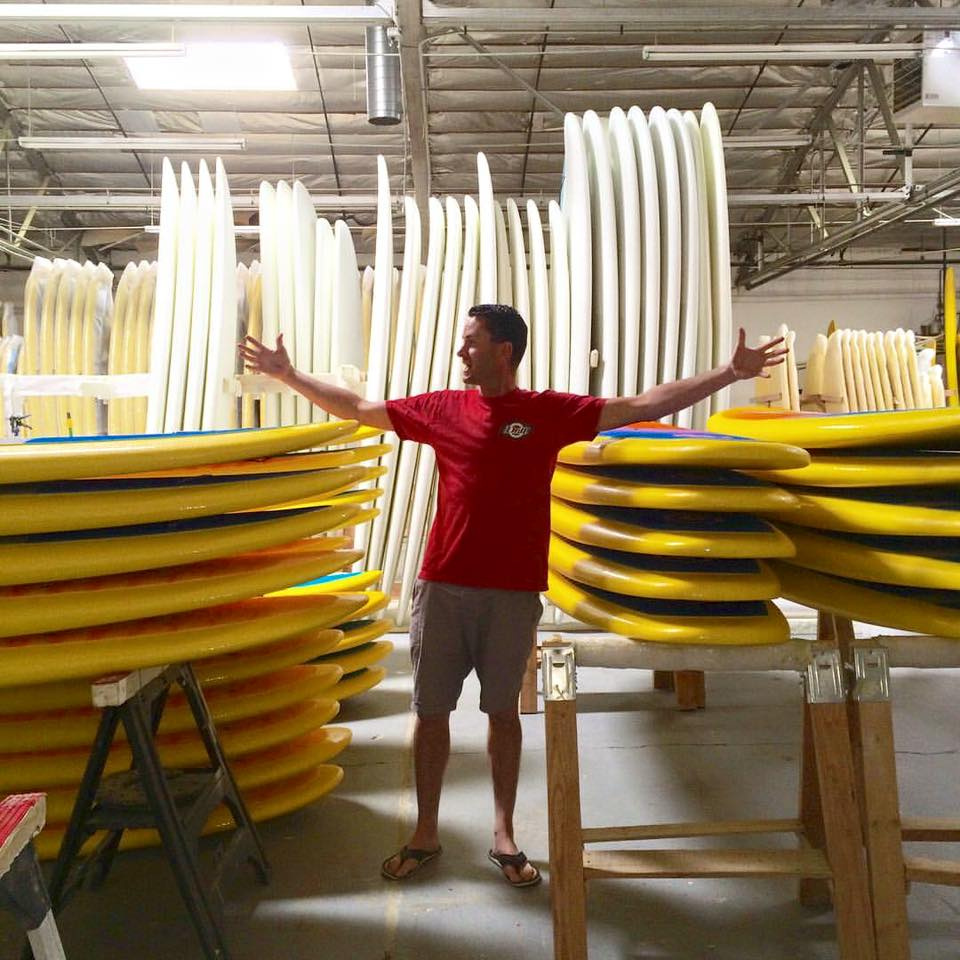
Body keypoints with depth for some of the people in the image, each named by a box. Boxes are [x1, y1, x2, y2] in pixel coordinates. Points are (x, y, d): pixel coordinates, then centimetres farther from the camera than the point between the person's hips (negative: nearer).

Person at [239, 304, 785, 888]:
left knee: (503, 710, 10)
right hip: (443, 586, 2)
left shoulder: (550, 412, -2)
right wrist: (287, 374, 16)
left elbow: (647, 406, -4)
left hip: (513, 594, -2)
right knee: (431, 710, 9)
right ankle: (426, 834, 27)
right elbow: (355, 408, 14)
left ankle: (504, 835, 28)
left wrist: (732, 373, -7)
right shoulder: (441, 409, 5)